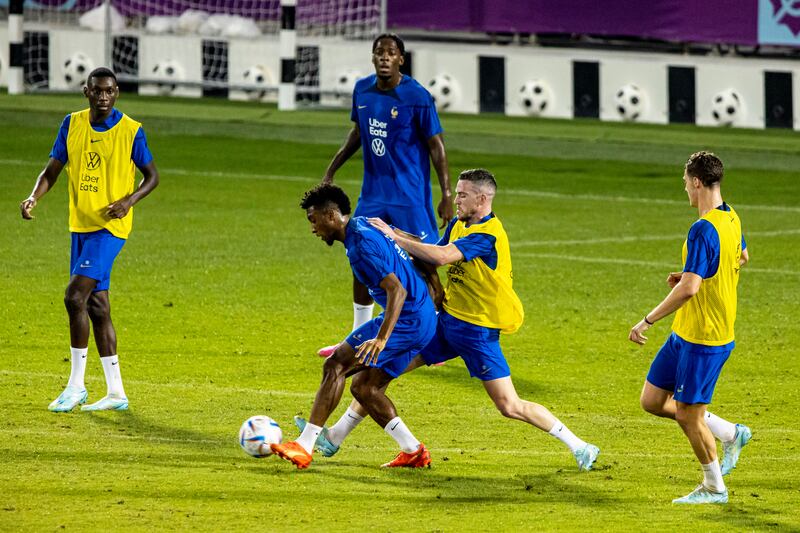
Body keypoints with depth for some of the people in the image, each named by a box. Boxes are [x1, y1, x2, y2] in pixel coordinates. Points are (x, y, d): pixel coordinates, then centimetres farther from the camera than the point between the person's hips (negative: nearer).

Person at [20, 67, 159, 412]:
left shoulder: (130, 131, -7)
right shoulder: (72, 124, 5)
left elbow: (151, 176, 1)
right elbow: (53, 170, 7)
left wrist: (128, 201, -17)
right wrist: (34, 197, -12)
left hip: (110, 226, -6)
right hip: (80, 225, 6)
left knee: (75, 296, -18)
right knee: (96, 306, 8)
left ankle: (76, 385, -8)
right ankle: (116, 393, 15)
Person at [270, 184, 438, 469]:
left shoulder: (362, 244, -18)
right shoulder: (366, 225, 14)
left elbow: (397, 290, -27)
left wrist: (381, 339, -35)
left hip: (406, 320, -11)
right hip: (423, 322, 11)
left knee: (336, 365, -13)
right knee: (363, 387, 13)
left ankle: (304, 447, -17)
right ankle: (414, 452, 15)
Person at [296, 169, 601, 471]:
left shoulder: (487, 235, -22)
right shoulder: (459, 224, 7)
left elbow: (440, 256, -33)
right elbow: (434, 259, 11)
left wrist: (395, 238, -26)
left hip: (478, 330, -8)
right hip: (446, 319, 8)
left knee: (510, 407, -10)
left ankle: (578, 447, 3)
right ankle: (334, 438, 13)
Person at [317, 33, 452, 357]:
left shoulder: (417, 98, -15)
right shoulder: (362, 90, 3)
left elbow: (436, 146, -11)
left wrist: (447, 195, -16)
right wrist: (331, 172, 19)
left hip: (410, 196, -6)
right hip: (372, 194, 6)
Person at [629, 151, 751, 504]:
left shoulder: (703, 230, -24)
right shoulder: (731, 219, 6)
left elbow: (689, 288, -30)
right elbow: (741, 258, 27)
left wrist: (646, 322, -23)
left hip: (702, 340, -9)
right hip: (685, 335, 9)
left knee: (688, 414, 2)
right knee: (652, 401, 14)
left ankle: (714, 488, 17)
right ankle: (730, 434, 22)